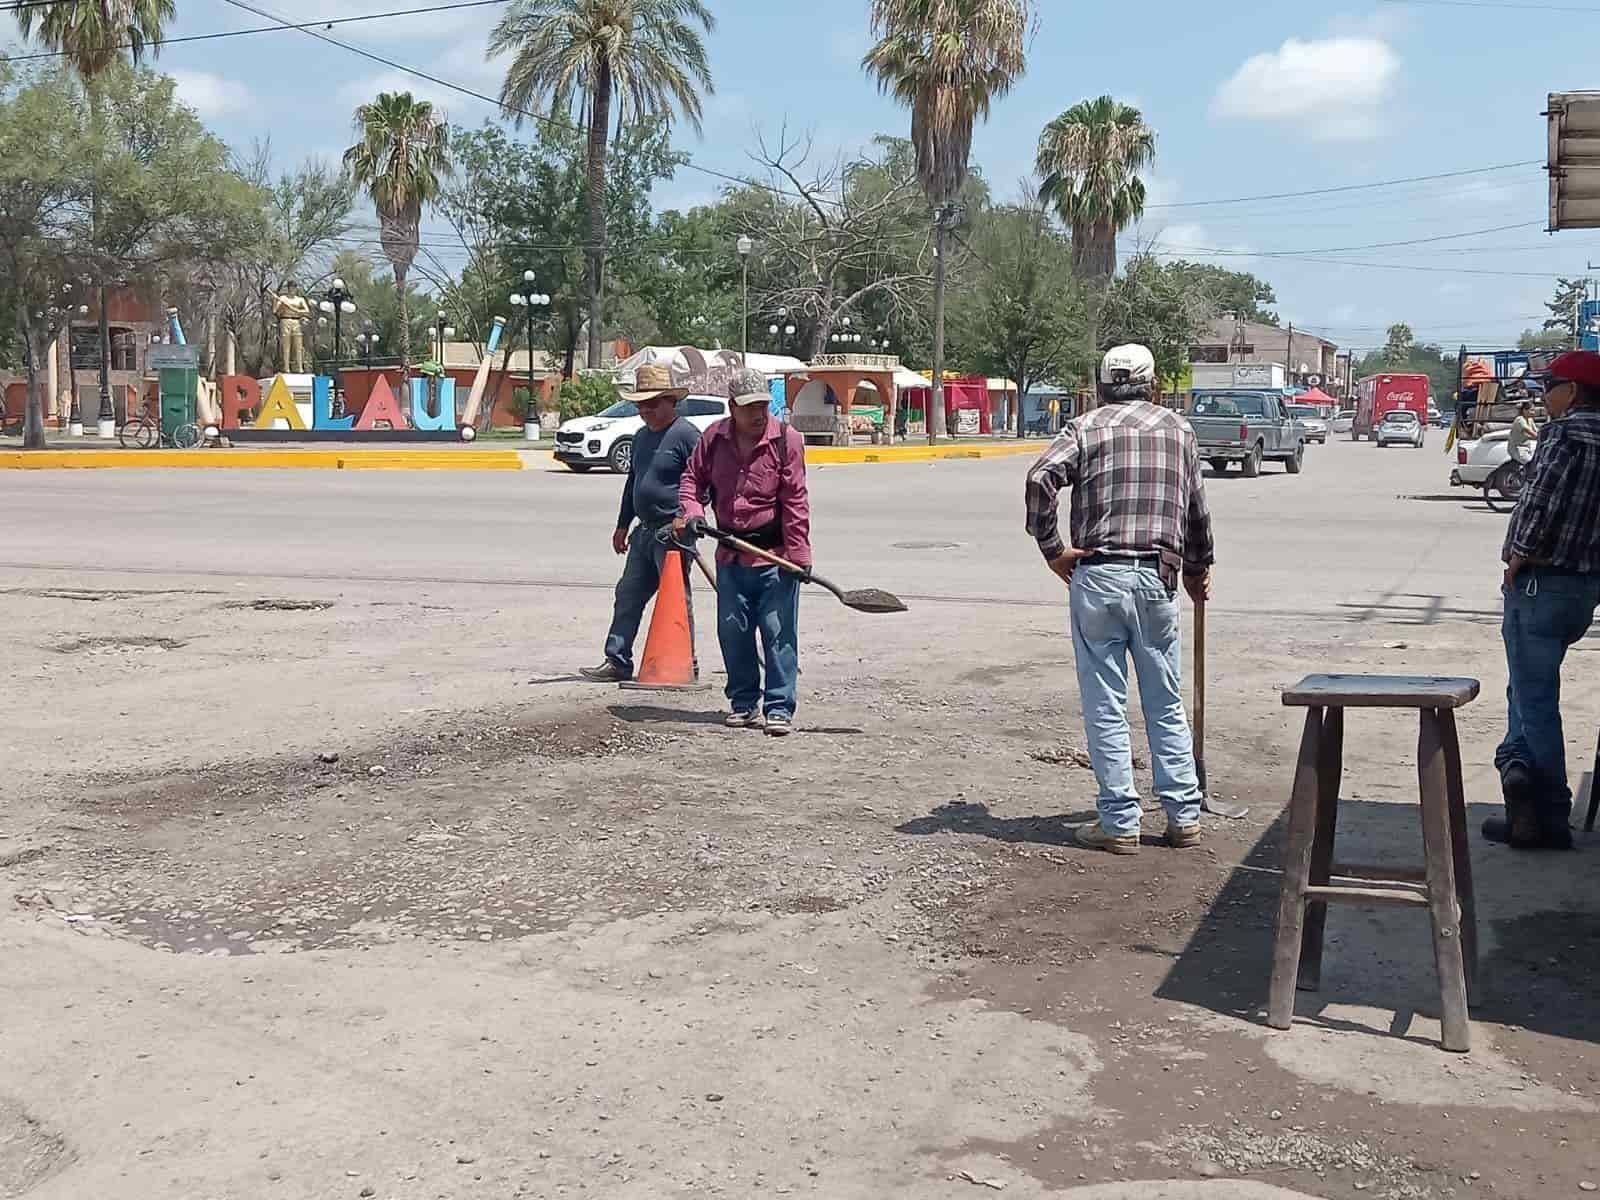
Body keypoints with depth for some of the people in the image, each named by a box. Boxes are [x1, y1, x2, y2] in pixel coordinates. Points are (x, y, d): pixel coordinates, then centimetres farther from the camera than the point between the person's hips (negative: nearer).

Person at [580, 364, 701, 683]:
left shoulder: (686, 435, -12)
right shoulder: (642, 437, 16)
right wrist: (623, 524, 25)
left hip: (673, 532, -9)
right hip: (645, 531, 9)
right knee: (628, 595, 10)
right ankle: (617, 662, 15)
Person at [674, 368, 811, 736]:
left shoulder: (786, 438, -8)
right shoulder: (714, 437, 3)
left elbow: (795, 499, -10)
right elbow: (693, 478, 15)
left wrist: (797, 553, -14)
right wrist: (691, 513, -5)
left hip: (775, 555, -4)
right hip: (731, 554, 4)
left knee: (779, 633, -3)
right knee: (733, 632, 10)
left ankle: (779, 707, 3)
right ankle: (744, 702, 23)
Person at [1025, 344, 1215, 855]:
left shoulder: (1086, 426, 4)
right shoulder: (1178, 429, 14)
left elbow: (1041, 478, -13)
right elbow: (1197, 510, 17)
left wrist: (1052, 549, -5)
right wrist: (1197, 571, 31)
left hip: (1097, 576, -2)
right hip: (1159, 578, 3)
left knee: (1105, 707, 3)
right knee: (1166, 704, 13)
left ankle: (1119, 822, 6)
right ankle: (1184, 816, 17)